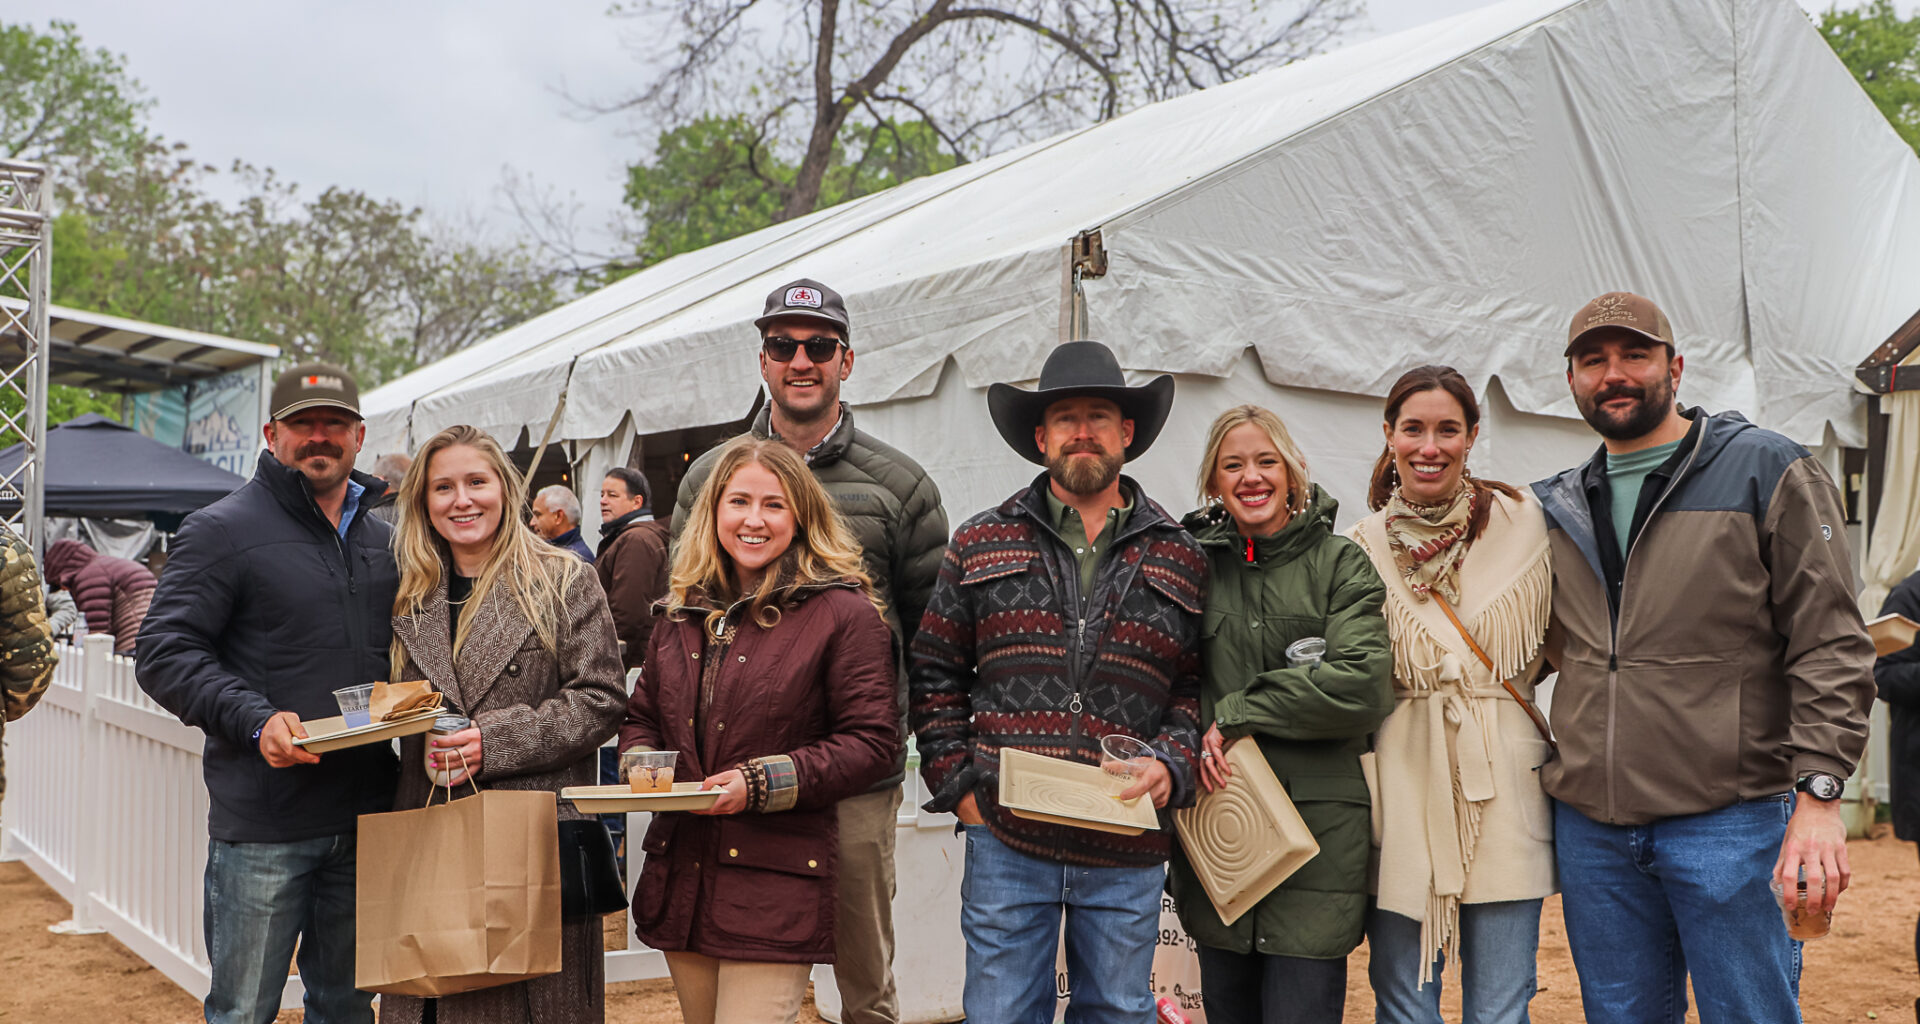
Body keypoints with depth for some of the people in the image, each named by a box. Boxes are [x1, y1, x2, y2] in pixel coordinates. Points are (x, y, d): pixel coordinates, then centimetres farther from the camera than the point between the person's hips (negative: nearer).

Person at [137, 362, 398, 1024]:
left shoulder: (384, 540, 15)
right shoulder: (222, 530, -3)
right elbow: (164, 654, -9)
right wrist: (255, 720, -22)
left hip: (365, 816, 5)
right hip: (262, 824, -5)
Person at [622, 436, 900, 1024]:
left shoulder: (843, 613, -6)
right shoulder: (683, 613, 12)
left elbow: (872, 743, -10)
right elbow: (641, 716, 22)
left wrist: (760, 783, -19)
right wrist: (639, 762, -2)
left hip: (775, 891, -6)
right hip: (680, 881, 6)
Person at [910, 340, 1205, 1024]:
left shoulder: (1181, 557, 9)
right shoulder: (980, 545, 7)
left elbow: (1198, 685, 9)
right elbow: (936, 673, 8)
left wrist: (1170, 767, -8)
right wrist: (959, 786, -1)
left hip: (1128, 854, 1)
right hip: (1005, 840, -1)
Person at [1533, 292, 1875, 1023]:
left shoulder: (1768, 472, 0)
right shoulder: (1558, 508, 13)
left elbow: (1831, 645, -5)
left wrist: (1819, 792, -14)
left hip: (1731, 824, -4)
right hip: (1590, 826, 4)